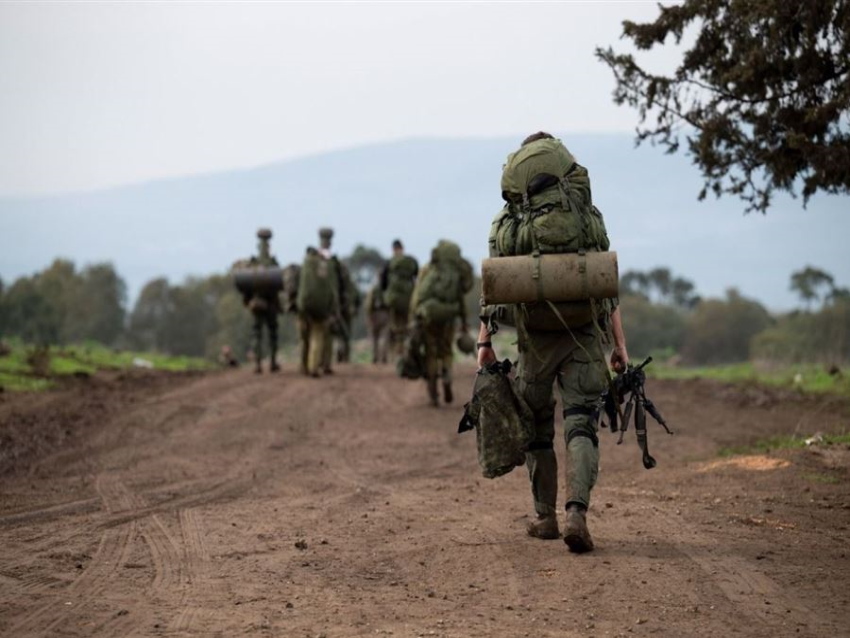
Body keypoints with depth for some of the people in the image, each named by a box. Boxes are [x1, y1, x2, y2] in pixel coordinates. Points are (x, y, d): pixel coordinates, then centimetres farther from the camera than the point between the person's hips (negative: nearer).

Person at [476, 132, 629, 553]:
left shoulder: (506, 224, 5)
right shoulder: (590, 218, 7)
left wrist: (485, 341, -1)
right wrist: (620, 344, 4)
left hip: (535, 338, 0)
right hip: (584, 334, 0)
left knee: (535, 426, 16)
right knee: (581, 424, -3)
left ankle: (545, 517, 21)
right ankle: (577, 513, -22)